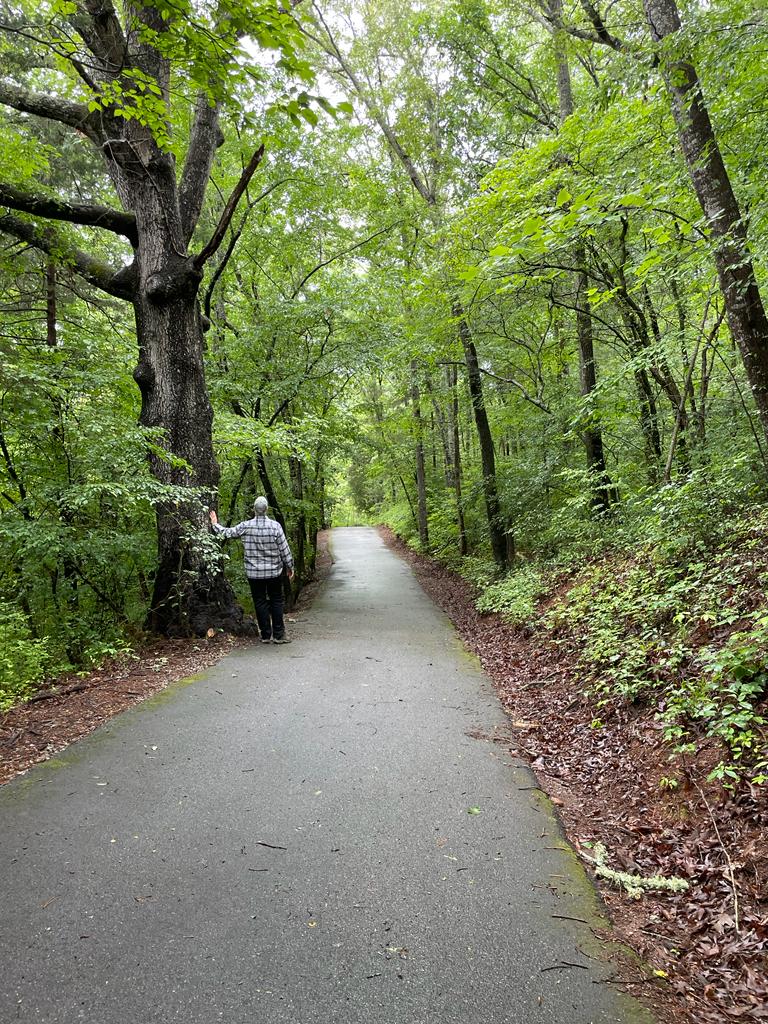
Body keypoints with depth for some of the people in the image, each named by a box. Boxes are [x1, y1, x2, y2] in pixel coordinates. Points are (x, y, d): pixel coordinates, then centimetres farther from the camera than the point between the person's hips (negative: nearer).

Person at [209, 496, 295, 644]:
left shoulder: (245, 526, -9)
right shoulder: (275, 526, -11)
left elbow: (226, 533, 2)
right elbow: (284, 549, -6)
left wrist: (215, 524, 21)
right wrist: (290, 567, 7)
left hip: (254, 572, 1)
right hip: (274, 571, -1)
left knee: (260, 602, 9)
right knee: (276, 601, 9)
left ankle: (266, 635, 12)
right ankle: (279, 635, 8)